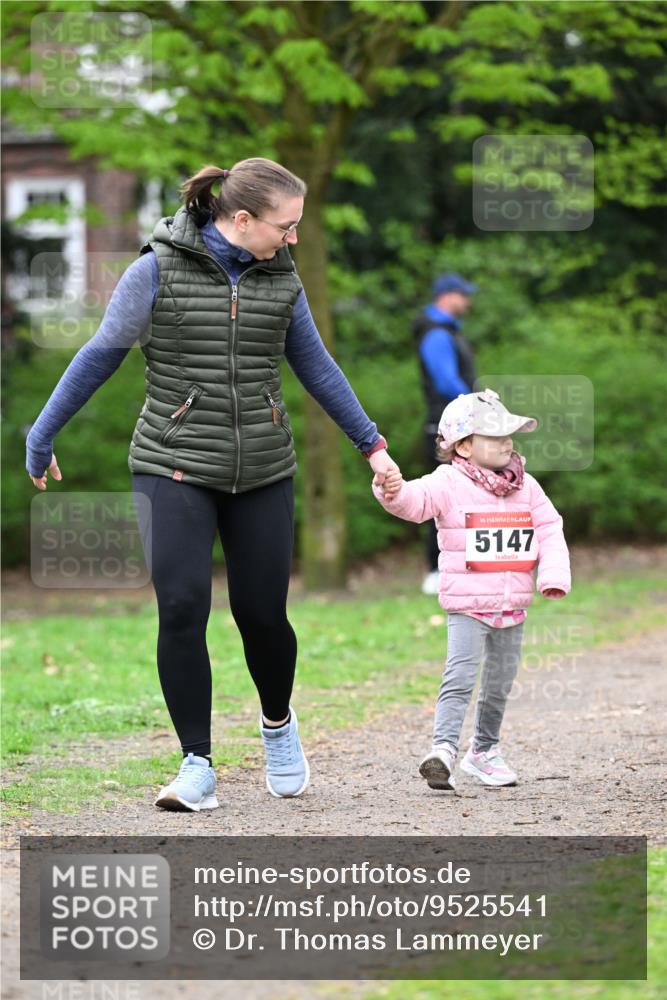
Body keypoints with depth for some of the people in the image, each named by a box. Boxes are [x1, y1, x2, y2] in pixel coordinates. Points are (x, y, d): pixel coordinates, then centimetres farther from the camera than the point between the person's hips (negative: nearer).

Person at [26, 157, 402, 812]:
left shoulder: (280, 278, 6)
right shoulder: (159, 270, -7)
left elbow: (317, 369, 16)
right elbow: (100, 356, 0)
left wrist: (371, 445, 19)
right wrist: (41, 438, 4)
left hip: (261, 471, 3)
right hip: (174, 469, -3)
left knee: (262, 614, 3)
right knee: (182, 610, -13)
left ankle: (278, 722, 34)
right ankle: (197, 766, -2)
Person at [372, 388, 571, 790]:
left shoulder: (526, 487, 8)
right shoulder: (449, 484, -8)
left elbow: (550, 529, 8)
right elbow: (418, 499, -25)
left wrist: (553, 575, -6)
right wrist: (395, 493, -48)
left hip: (512, 606, 5)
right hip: (466, 605, -5)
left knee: (500, 684, 15)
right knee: (460, 678, -17)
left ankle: (485, 749, 30)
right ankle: (444, 749, -23)